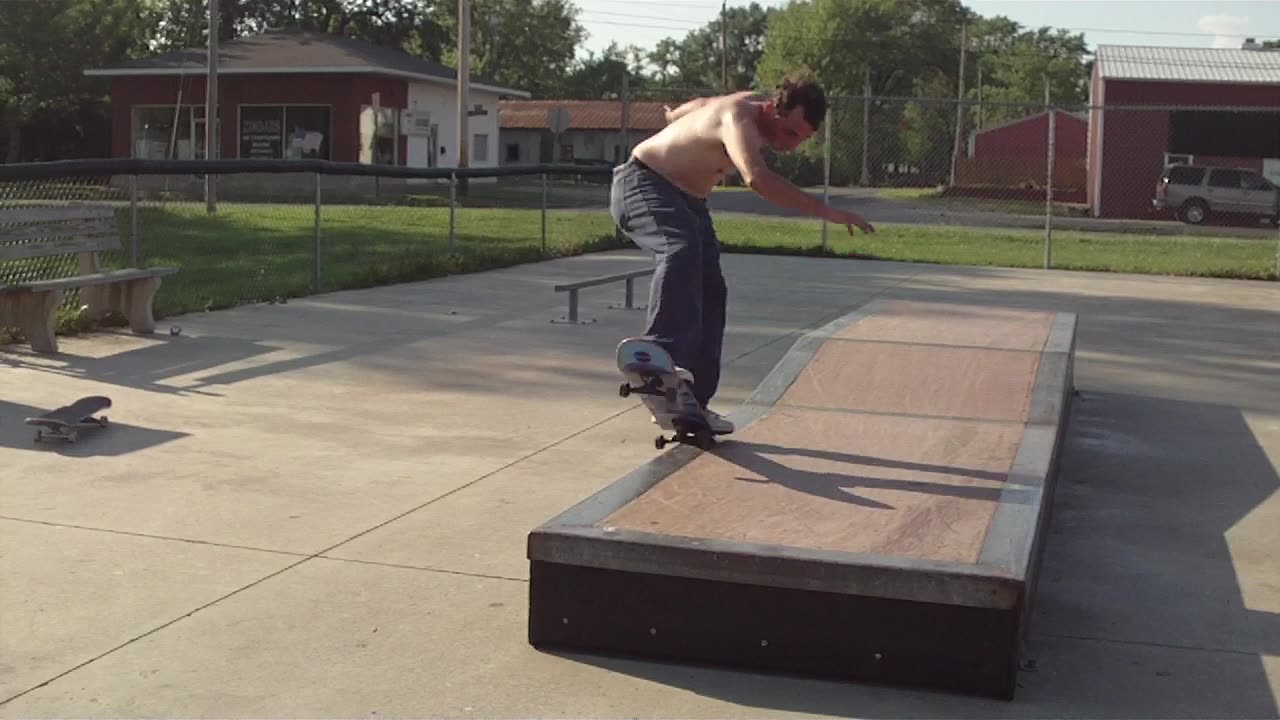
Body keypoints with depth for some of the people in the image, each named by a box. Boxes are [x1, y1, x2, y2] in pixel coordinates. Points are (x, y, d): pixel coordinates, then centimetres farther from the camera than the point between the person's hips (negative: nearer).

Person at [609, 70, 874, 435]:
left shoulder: (752, 102, 0)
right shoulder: (740, 119, -30)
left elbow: (701, 103, 19)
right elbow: (757, 178, -50)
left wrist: (676, 116, 41)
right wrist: (827, 212, -52)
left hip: (686, 199, 10)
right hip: (640, 184, -10)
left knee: (710, 292, 1)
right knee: (682, 248, -39)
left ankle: (694, 401, 5)